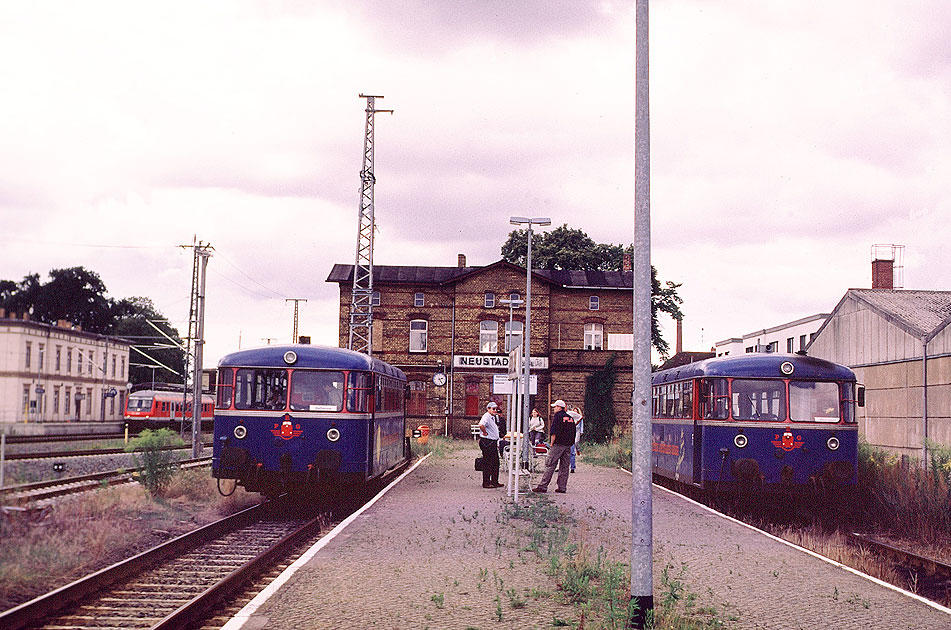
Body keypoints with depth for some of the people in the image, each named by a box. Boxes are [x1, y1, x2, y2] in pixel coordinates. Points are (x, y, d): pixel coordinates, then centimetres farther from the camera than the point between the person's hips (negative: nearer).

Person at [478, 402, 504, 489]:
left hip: (493, 442, 10)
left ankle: (494, 482, 22)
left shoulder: (493, 417, 16)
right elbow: (481, 425, -37)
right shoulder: (486, 416, -16)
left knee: (495, 463, 14)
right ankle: (486, 483, 1)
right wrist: (485, 432, -22)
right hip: (487, 442, -10)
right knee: (487, 463, -4)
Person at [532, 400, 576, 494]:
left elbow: (554, 432, -13)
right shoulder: (571, 418, 15)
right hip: (568, 446, 7)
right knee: (564, 467, 9)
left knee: (550, 465, -6)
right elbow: (573, 433, 16)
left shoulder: (558, 416, -7)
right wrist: (570, 443, 17)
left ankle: (543, 486, -9)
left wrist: (552, 443, -6)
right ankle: (562, 487, 8)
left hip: (558, 444, -7)